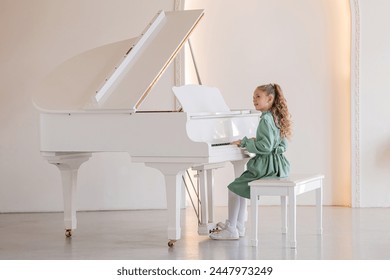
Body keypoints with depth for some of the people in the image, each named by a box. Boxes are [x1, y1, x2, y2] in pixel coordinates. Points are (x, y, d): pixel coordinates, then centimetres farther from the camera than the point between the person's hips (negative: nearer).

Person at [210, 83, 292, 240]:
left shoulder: (266, 119, -17)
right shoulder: (277, 118, 13)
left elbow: (265, 147, -24)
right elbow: (282, 145, 19)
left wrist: (245, 143, -14)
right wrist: (255, 141, 17)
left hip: (267, 166, -10)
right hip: (278, 165, 10)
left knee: (234, 187, -3)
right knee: (240, 185, 21)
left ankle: (231, 230, 1)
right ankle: (239, 226, 22)